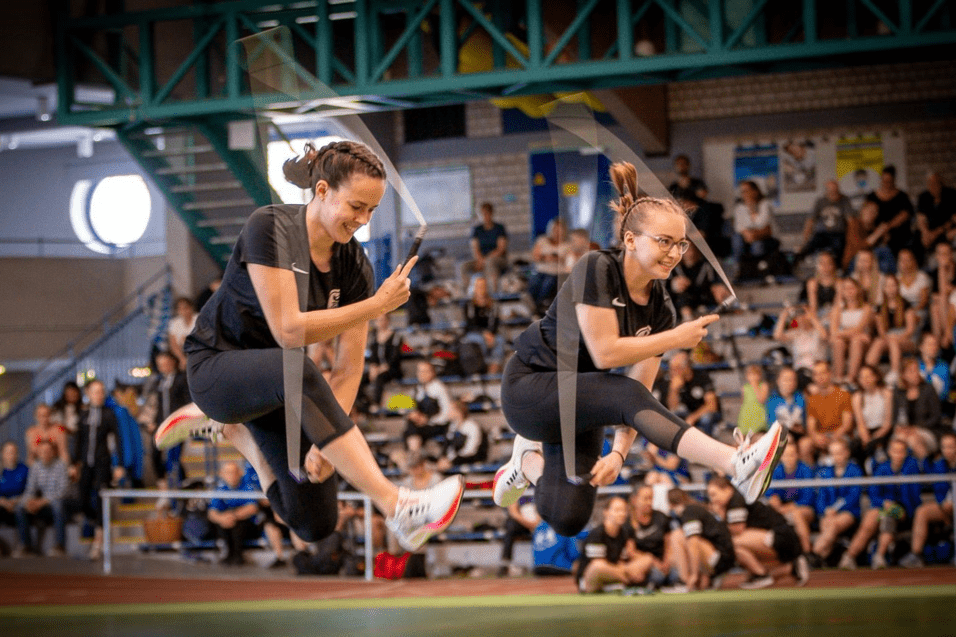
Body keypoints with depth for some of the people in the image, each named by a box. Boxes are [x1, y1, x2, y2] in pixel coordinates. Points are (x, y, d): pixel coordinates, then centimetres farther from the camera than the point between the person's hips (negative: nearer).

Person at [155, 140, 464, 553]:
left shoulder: (354, 264, -6)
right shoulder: (271, 228, -21)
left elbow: (347, 368, -6)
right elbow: (288, 330, -28)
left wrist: (324, 442, -18)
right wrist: (377, 306, -28)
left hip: (276, 388, 6)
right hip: (217, 367, -6)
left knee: (315, 524, 0)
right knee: (298, 373, -41)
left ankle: (229, 429, 22)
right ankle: (397, 508, -45)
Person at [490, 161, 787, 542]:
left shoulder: (660, 308, -1)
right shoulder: (596, 270, -18)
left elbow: (639, 397, -3)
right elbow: (605, 353, -25)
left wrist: (619, 453, -17)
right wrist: (677, 338, -20)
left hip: (581, 407, 7)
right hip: (529, 389, -7)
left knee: (568, 520, -8)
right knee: (625, 394, -34)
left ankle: (531, 461, 25)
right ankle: (739, 467, -50)